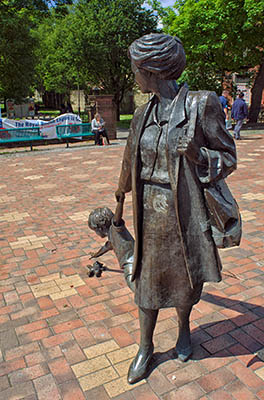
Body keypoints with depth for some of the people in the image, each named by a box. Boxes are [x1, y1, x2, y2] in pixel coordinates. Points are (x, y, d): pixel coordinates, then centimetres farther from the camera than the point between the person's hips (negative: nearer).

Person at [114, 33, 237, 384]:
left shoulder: (200, 105, -12)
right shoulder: (144, 114, 4)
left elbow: (228, 157, -6)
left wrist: (198, 155, -27)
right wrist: (122, 190, 34)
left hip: (183, 211, -4)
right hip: (150, 211, 4)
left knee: (184, 276, 15)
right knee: (148, 277, 13)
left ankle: (184, 328, 47)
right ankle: (145, 346, 35)